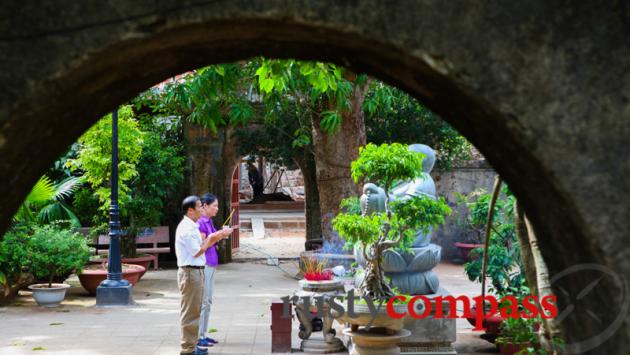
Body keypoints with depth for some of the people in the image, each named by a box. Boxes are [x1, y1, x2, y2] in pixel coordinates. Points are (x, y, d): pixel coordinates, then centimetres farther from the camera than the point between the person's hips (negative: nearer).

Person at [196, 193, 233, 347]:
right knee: (203, 301, -5)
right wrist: (218, 236, -16)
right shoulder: (200, 222, -14)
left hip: (211, 264, 9)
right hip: (203, 264, -9)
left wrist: (222, 235, 4)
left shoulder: (208, 221, 13)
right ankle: (198, 337, 0)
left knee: (207, 301, 12)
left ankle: (203, 334, 18)